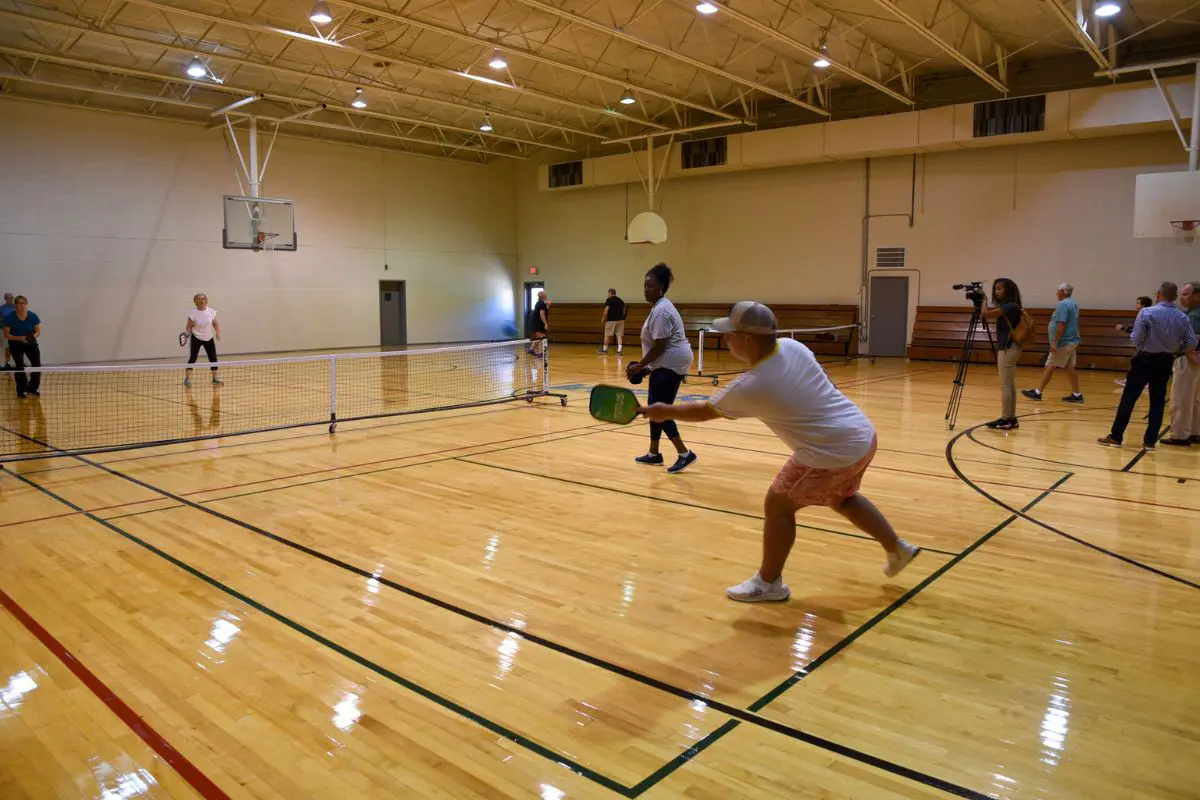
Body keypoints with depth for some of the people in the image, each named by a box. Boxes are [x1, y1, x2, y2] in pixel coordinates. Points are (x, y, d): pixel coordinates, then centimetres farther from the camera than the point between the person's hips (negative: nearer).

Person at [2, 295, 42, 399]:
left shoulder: (33, 316, -11)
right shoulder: (10, 318, -17)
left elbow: (38, 331, -3)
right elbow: (6, 335, -13)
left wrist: (34, 335, -26)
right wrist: (20, 338, -30)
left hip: (31, 343, 2)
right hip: (16, 344, -2)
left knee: (37, 364, -8)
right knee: (20, 366, -12)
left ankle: (32, 388, 11)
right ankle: (21, 390, 5)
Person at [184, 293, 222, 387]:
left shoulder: (211, 311, -6)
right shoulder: (192, 313, -12)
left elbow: (215, 324, 3)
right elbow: (189, 326, -5)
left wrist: (218, 333, -11)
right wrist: (187, 334, -22)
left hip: (209, 338, 3)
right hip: (196, 338, -3)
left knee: (213, 358, 0)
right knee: (192, 358, -7)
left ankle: (215, 378, 12)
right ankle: (187, 378, 2)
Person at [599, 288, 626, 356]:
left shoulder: (609, 300, -6)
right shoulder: (621, 300, 14)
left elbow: (606, 310, -13)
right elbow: (623, 311, 16)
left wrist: (603, 318, -5)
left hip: (611, 320, -6)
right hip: (620, 320, 6)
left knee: (607, 335, 7)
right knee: (619, 335, 4)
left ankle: (605, 349, 17)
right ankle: (619, 350, -6)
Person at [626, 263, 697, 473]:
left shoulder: (661, 310, -19)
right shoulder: (659, 307, 14)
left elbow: (659, 346, -22)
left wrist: (639, 366, -16)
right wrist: (644, 364, 20)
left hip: (671, 364, -11)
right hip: (666, 364, 11)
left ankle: (685, 454, -8)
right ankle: (654, 454, 25)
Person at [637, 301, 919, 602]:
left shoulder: (750, 386, -21)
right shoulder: (793, 347, -2)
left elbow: (705, 411, -5)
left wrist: (665, 412, 10)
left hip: (833, 453, -8)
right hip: (863, 434, 9)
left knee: (778, 506, 7)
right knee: (842, 499, 33)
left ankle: (768, 583, 22)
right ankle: (898, 549, 46)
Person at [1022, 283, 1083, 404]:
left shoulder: (1063, 304, -16)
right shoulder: (1074, 304, 15)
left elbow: (1061, 325, -23)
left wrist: (1055, 343, -23)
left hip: (1063, 343, -9)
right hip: (1072, 341, 9)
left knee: (1049, 367, -3)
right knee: (1069, 368, 9)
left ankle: (1038, 392, 2)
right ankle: (1077, 395, 8)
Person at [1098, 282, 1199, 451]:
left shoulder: (1146, 312, -15)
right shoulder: (1183, 317, -2)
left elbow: (1136, 339, -15)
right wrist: (1174, 350, 14)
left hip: (1145, 360, -4)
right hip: (1165, 362, 4)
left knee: (1128, 398, 2)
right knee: (1157, 401, 11)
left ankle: (1115, 437, 5)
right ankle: (1150, 441, 14)